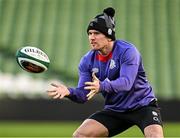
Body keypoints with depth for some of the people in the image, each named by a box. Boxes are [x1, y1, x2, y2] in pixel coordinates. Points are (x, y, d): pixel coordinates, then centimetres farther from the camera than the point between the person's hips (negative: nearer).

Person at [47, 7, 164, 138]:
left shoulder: (127, 51, -17)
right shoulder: (87, 61, -2)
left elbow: (126, 82, -31)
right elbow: (83, 94, -6)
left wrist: (102, 87, -49)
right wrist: (69, 92, -29)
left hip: (142, 106, -5)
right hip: (114, 110, 5)